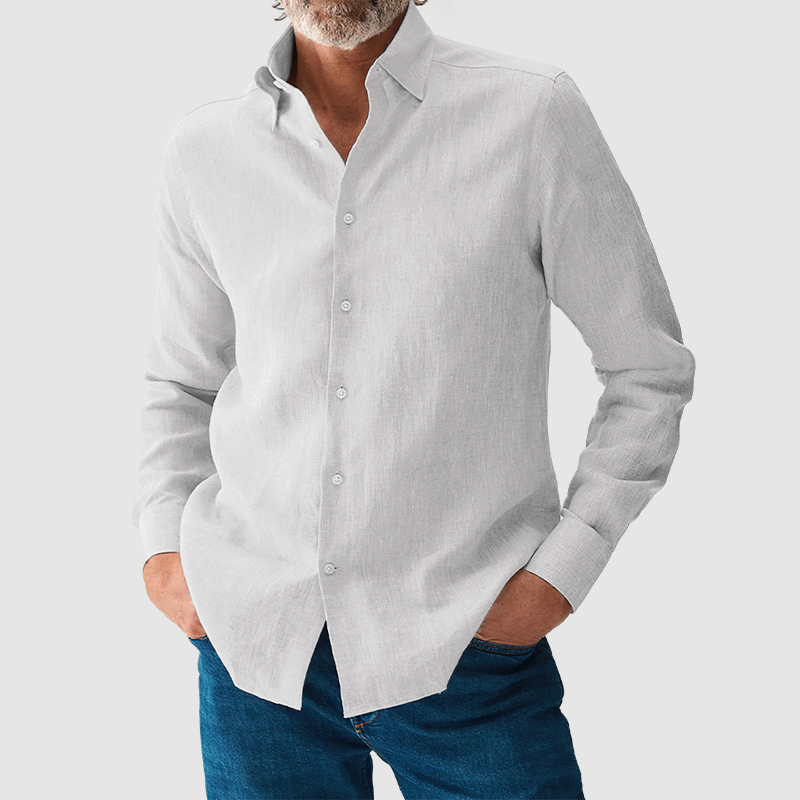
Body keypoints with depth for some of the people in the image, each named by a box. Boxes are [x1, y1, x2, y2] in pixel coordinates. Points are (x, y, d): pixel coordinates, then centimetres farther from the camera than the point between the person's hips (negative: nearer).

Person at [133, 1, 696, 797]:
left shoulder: (535, 112, -7)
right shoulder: (203, 150, 3)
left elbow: (650, 369, -1)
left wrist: (560, 573, -7)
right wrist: (163, 547, 4)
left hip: (465, 644, -2)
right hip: (254, 636, 3)